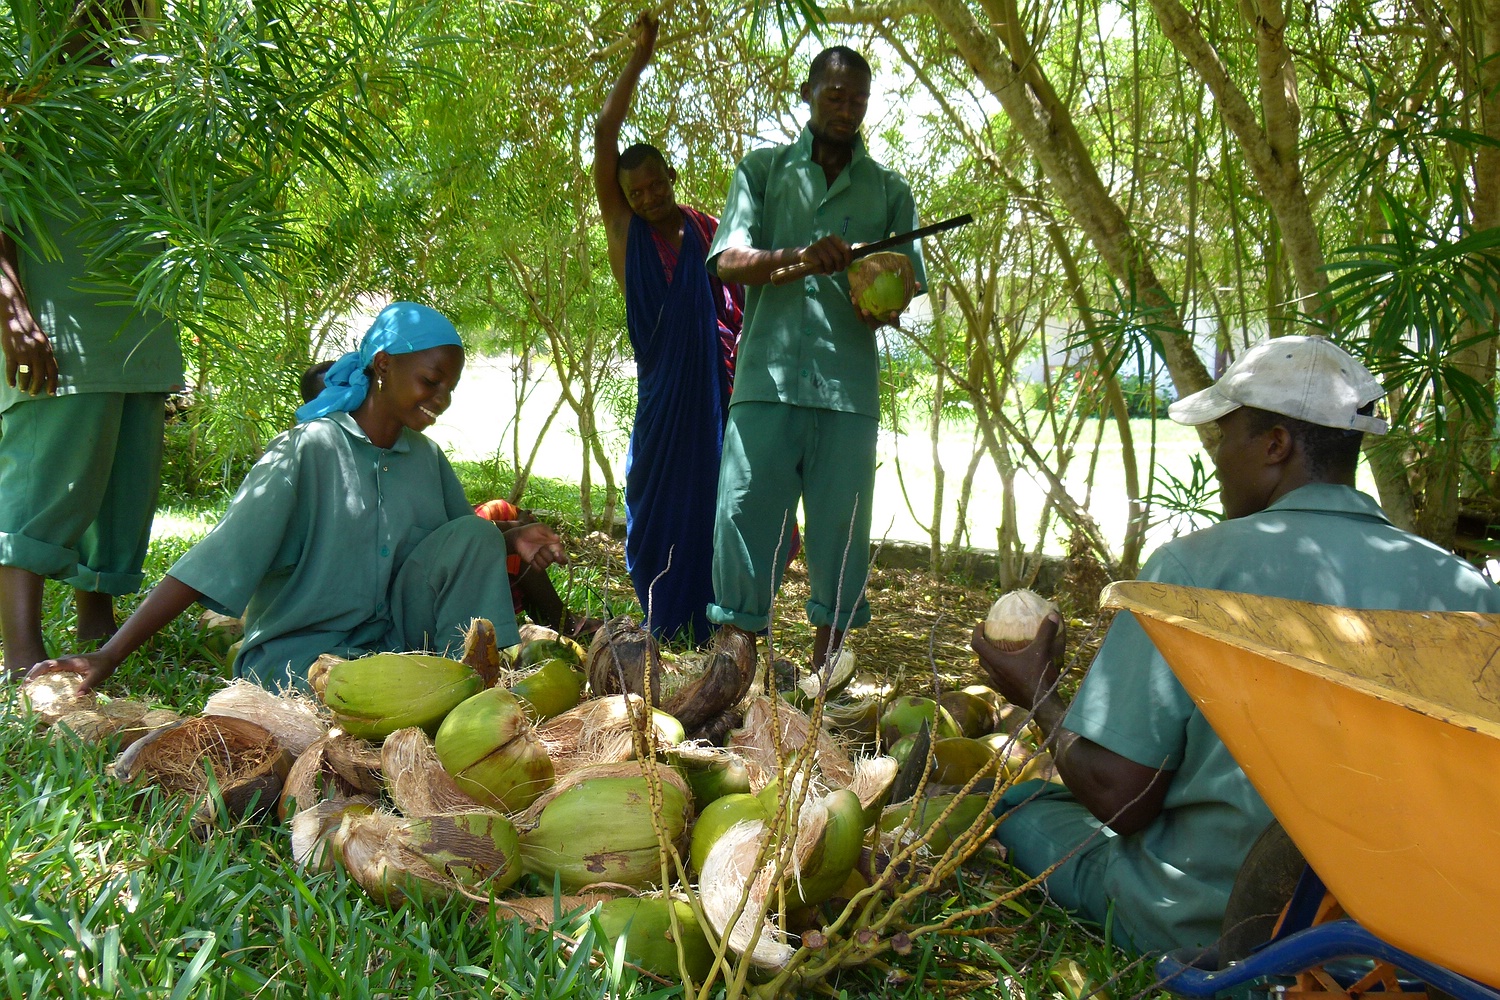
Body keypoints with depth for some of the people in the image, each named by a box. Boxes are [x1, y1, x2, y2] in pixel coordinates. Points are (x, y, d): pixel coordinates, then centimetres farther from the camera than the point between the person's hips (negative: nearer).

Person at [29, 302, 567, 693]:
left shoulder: (425, 457, 7)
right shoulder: (306, 453, -14)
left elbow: (461, 544, 20)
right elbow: (214, 560, -20)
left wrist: (513, 538, -4)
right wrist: (108, 656, -25)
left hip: (387, 640, 7)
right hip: (296, 654, -7)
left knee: (476, 535, -11)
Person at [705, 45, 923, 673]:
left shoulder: (889, 190, 18)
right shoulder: (763, 169, 13)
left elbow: (908, 281, 14)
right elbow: (728, 260, 1)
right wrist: (798, 257, -18)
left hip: (849, 383, 2)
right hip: (767, 376, -1)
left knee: (839, 524, 2)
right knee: (745, 511, -4)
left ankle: (823, 664, 12)